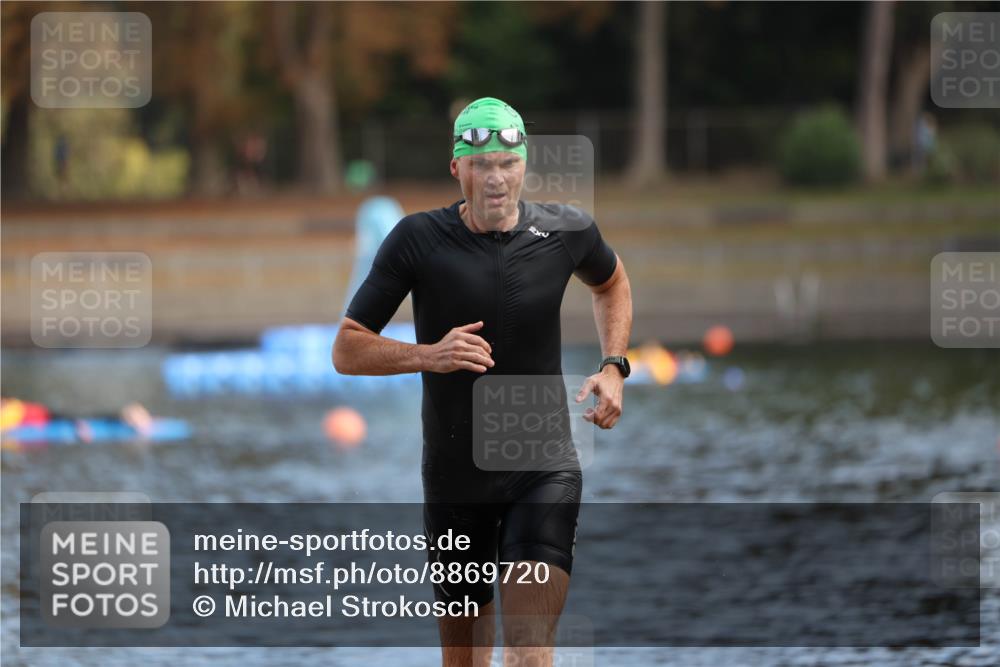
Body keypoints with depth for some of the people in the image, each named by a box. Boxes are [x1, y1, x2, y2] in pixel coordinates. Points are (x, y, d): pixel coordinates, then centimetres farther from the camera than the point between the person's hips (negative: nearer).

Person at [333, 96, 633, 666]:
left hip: (545, 470, -1)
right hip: (454, 478, 1)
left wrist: (613, 367, 9)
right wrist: (428, 355, -20)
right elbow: (347, 350, -3)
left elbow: (611, 281, 24)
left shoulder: (565, 230, -2)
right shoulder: (419, 240, -7)